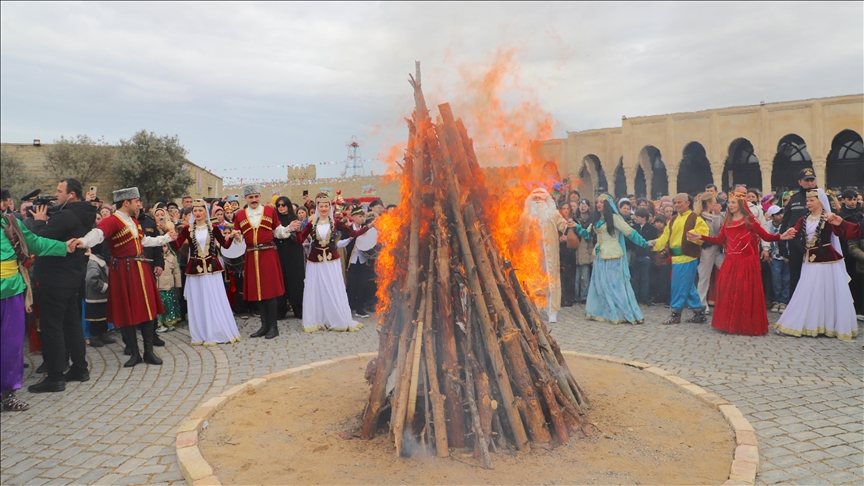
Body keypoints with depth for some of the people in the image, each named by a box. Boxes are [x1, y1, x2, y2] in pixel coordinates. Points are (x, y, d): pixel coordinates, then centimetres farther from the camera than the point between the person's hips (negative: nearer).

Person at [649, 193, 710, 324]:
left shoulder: (695, 218, -5)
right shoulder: (673, 220, 17)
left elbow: (703, 233, -16)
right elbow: (666, 235, 11)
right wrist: (655, 244, -4)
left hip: (688, 256, -8)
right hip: (676, 256, 8)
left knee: (680, 285, -4)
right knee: (688, 286, 12)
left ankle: (676, 313, 5)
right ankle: (699, 312, 20)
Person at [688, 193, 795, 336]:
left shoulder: (749, 220, -4)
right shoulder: (727, 221, 10)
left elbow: (766, 236, -9)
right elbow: (720, 240, 10)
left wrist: (781, 237, -26)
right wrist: (700, 237, 5)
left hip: (746, 261, -5)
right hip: (730, 262, 5)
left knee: (745, 293, -1)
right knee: (728, 292, 5)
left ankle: (747, 325, 8)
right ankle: (730, 324, 14)